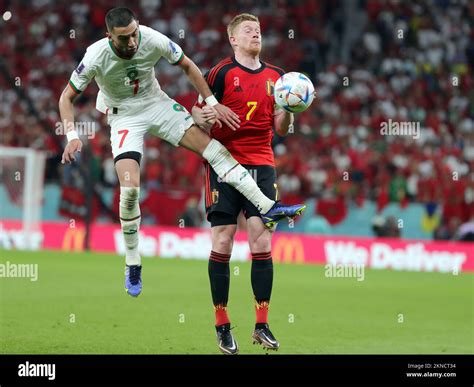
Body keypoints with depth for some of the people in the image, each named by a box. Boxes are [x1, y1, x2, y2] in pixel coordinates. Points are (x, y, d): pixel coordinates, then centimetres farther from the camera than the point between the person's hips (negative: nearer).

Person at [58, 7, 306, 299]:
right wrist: (72, 136, -27)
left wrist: (212, 103, -7)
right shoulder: (96, 57, -26)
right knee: (130, 187, -18)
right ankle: (133, 264, 2)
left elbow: (187, 65, -3)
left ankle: (267, 208, -8)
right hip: (124, 117, -2)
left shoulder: (153, 40, -22)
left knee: (214, 148, -12)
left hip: (157, 103, 2)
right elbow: (67, 97, -13)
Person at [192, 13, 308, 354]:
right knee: (223, 242, -4)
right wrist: (204, 118, -23)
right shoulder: (221, 73, 0)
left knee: (262, 242, -4)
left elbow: (281, 128, 14)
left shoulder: (275, 76, 12)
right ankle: (222, 326, 4)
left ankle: (262, 326, 2)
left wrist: (287, 109, -6)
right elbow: (198, 113, 0)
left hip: (261, 165, 3)